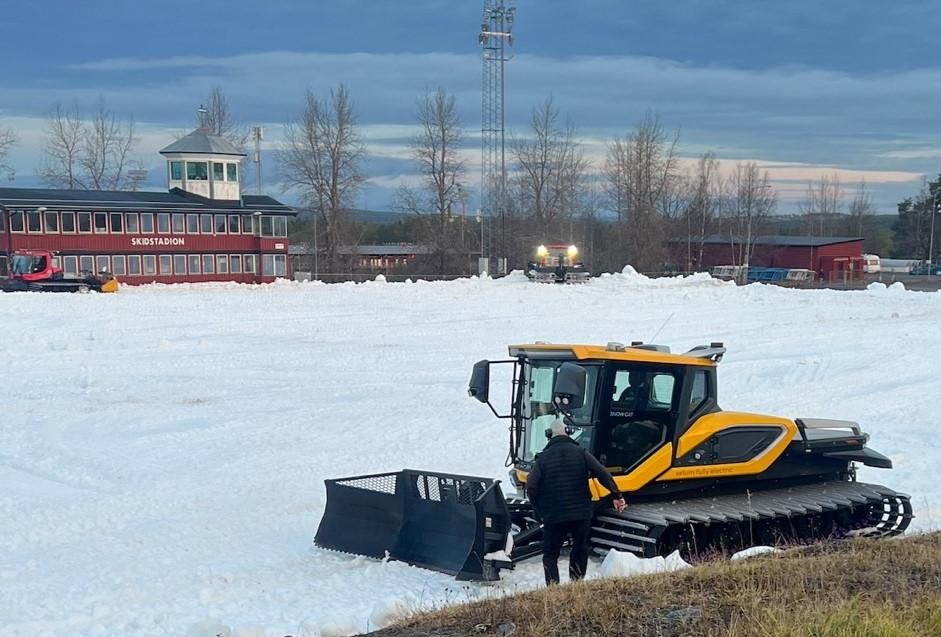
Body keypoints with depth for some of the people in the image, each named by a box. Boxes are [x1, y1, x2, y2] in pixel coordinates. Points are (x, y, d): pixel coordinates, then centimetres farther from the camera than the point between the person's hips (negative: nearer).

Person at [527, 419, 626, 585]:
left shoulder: (543, 458, -3)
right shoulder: (580, 453, 0)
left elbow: (531, 487, -8)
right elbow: (603, 474, -6)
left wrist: (540, 509, 5)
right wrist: (617, 496, -2)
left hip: (553, 516, -1)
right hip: (581, 514, 2)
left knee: (550, 554, 9)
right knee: (580, 550, 20)